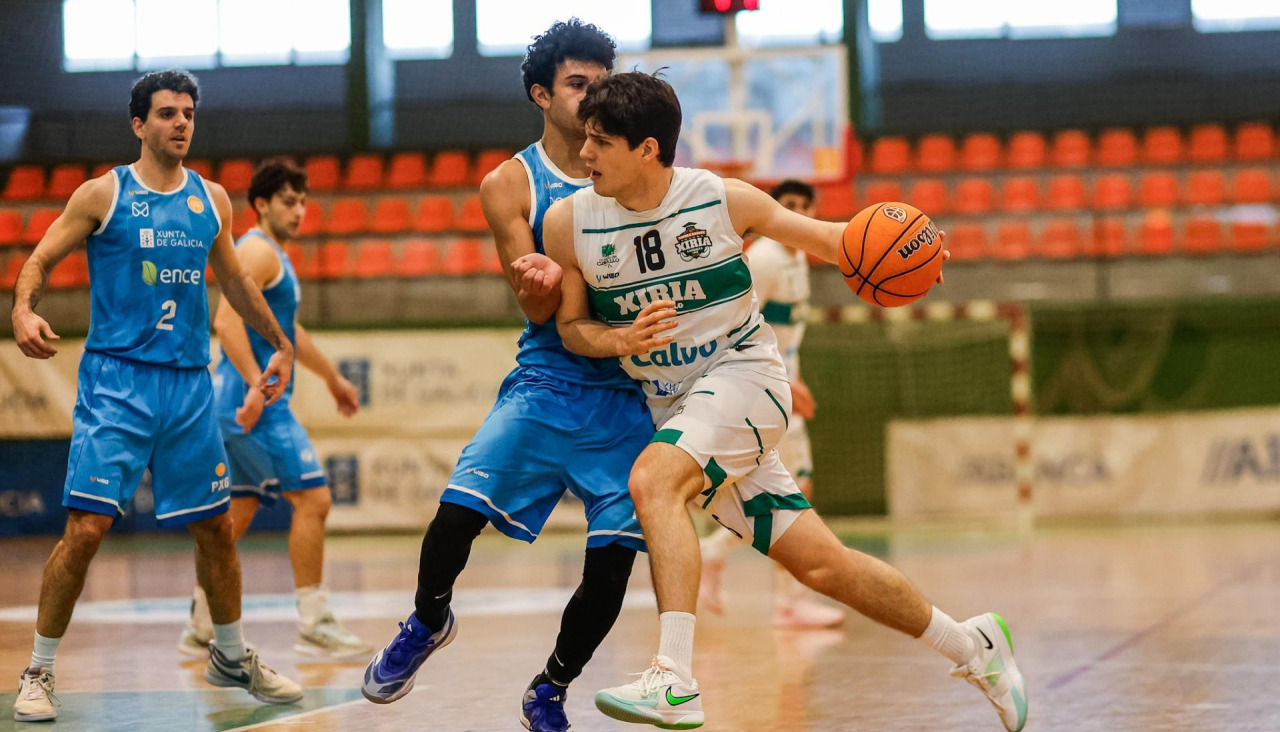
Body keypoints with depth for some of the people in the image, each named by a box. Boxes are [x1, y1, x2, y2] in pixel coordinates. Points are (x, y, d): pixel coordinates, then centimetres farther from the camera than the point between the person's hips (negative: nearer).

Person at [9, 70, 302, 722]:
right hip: (115, 381, -4)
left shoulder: (211, 199, 11)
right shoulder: (102, 195, -2)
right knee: (86, 528, -12)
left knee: (215, 528, 12)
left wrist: (279, 343, 30)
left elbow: (233, 279, 25)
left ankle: (232, 657, 30)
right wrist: (24, 310, -21)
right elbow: (40, 260, 0)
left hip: (190, 384, 5)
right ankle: (38, 673, 1)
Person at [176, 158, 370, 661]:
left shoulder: (274, 255, 22)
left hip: (254, 400, 10)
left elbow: (288, 330, 35)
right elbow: (227, 320, -23)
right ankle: (313, 627, -8)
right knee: (312, 497, -11)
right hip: (254, 402, -10)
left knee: (238, 512, 13)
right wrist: (258, 385, -30)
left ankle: (201, 629, 18)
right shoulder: (257, 251, -10)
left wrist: (332, 378, 44)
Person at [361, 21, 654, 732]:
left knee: (612, 563, -5)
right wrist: (541, 282, -30)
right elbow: (537, 307, -7)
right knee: (459, 507, -18)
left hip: (626, 397, 1)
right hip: (545, 384, -1)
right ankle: (428, 621, 14)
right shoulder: (510, 184, 0)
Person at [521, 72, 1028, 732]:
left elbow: (824, 238, 4)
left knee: (651, 480, -32)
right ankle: (973, 647, 22)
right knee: (817, 563, 3)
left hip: (743, 374, -3)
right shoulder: (569, 223, -5)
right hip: (670, 404, 4)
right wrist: (620, 340, -16)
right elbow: (571, 327, 5)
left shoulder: (725, 201, -10)